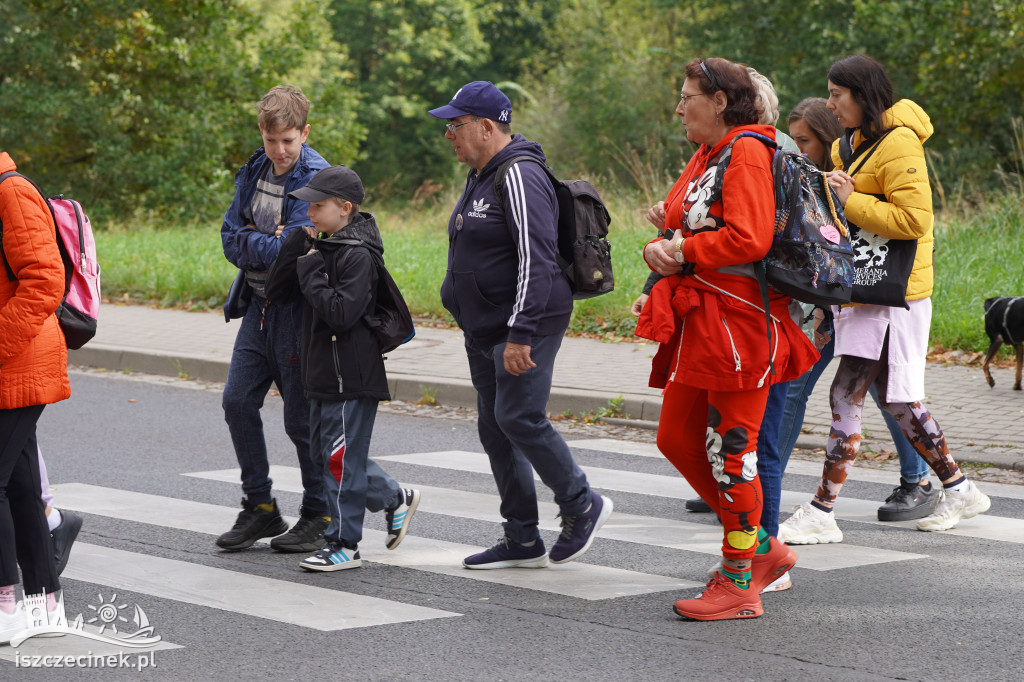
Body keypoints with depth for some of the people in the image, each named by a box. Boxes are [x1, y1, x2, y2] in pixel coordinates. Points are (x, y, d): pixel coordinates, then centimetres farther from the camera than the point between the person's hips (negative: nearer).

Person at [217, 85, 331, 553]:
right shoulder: (254, 172, 8)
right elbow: (231, 238, 5)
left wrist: (250, 241, -8)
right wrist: (265, 244, -11)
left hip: (297, 312, -7)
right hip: (259, 306, 7)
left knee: (302, 418, -1)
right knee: (238, 401, 5)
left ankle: (320, 517, 13)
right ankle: (260, 508, 17)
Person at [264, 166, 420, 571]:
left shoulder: (358, 255, -16)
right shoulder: (321, 247, 10)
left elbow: (340, 313, -26)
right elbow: (275, 289, 7)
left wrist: (311, 272, -18)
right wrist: (297, 245, -1)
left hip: (352, 376, -10)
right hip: (324, 373, 10)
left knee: (341, 457, -5)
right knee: (324, 451, 16)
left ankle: (343, 545, 3)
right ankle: (396, 499, 29)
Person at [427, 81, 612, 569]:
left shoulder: (520, 177, -16)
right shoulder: (480, 177, 16)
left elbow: (535, 260, -23)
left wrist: (520, 333, -27)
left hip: (525, 327, -10)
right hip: (483, 329, 10)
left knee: (519, 419, -14)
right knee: (494, 429, 8)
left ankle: (582, 506, 5)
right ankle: (522, 541, 13)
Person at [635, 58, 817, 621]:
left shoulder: (746, 152, -12)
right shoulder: (705, 157, 18)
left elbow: (749, 238, -24)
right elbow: (687, 226, 19)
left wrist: (680, 249, -12)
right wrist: (665, 243, -4)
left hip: (740, 320, -10)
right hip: (700, 322, 10)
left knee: (731, 448, -6)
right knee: (677, 438, 12)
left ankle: (740, 583, 3)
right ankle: (762, 549, 23)